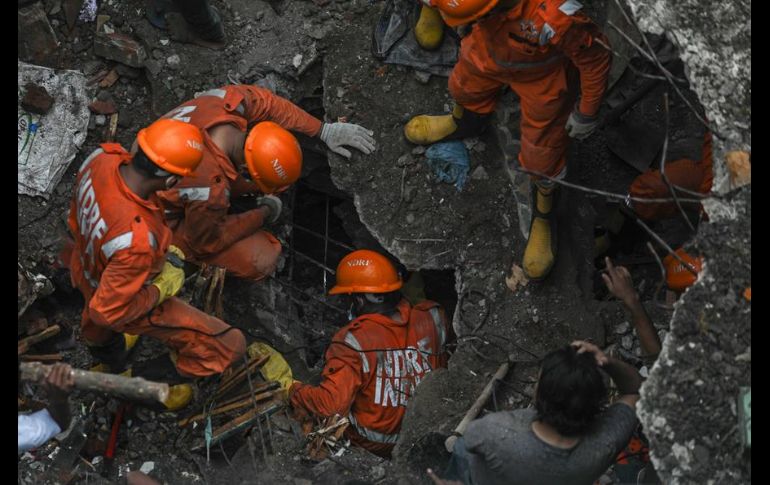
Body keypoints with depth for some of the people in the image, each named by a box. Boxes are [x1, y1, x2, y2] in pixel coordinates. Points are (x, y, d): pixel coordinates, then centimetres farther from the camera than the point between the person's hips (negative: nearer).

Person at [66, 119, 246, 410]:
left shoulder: (101, 157, -29)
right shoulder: (137, 240, -48)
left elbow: (77, 221, -6)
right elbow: (109, 311, -34)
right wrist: (163, 288, -20)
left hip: (85, 265, 7)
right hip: (126, 300, -7)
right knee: (229, 346, 2)